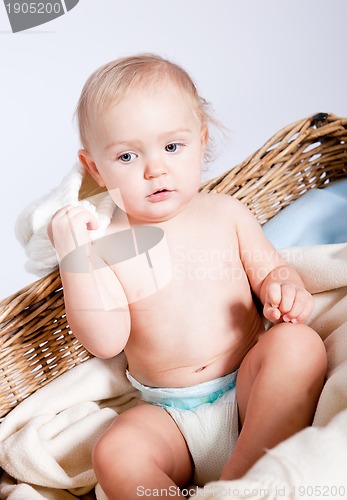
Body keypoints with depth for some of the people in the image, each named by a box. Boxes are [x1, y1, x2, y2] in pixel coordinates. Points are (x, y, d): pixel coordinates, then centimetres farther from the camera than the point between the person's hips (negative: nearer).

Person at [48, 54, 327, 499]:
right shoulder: (109, 244, -4)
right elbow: (105, 341, -12)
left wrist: (286, 288, -14)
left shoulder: (225, 213, 2)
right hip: (169, 415, -1)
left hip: (250, 391, 2)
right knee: (115, 454, -27)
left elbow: (269, 268, 11)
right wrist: (75, 258, -22)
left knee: (299, 344, -26)